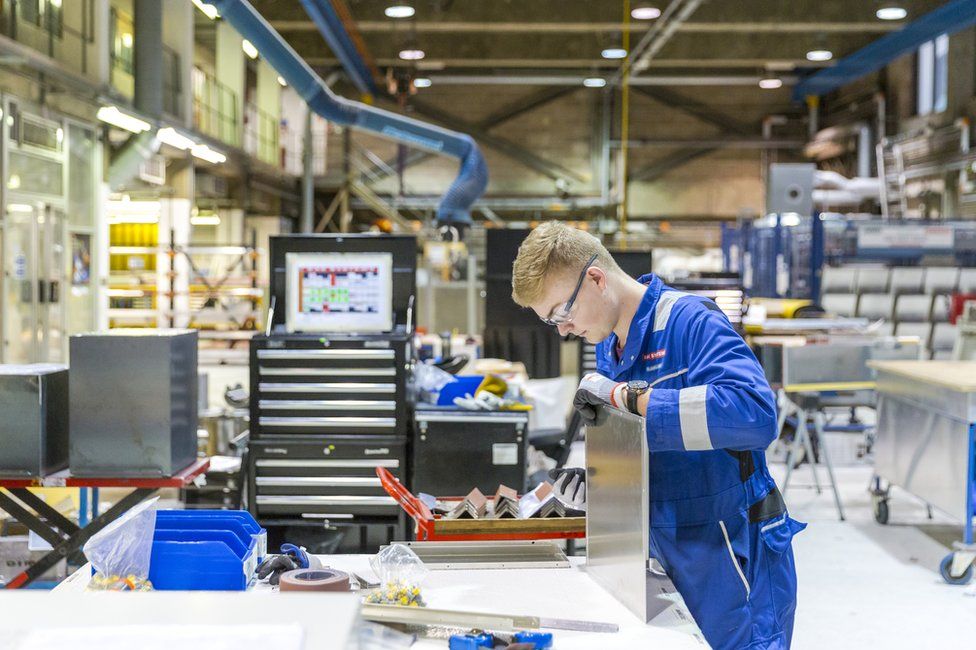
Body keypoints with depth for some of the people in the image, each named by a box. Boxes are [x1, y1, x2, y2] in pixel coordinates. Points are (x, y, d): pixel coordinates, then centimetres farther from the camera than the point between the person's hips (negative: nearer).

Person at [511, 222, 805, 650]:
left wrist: (624, 395, -31)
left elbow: (755, 413, -36)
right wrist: (593, 485, -5)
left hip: (734, 561, -8)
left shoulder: (690, 321, -19)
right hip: (672, 558, 8)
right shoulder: (607, 349, 8)